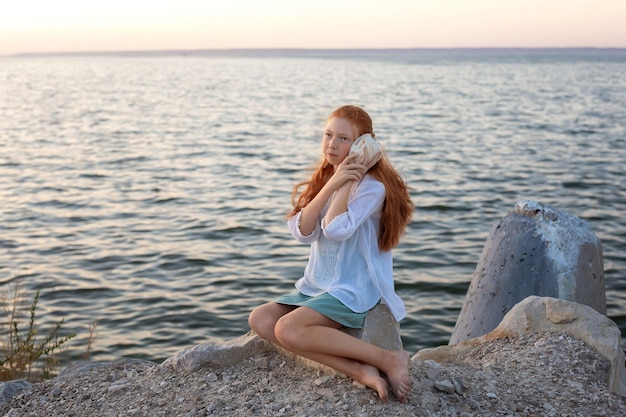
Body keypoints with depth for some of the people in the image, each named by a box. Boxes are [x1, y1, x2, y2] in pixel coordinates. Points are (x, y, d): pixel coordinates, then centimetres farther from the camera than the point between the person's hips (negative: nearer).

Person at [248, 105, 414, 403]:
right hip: (315, 286, 8)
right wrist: (332, 183, -15)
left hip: (354, 290, -8)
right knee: (259, 320, -12)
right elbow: (302, 231, -7)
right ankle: (359, 370, -20)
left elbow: (335, 230, -25)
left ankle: (389, 359, -17)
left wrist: (348, 182, -16)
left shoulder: (372, 186, -11)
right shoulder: (318, 182, 10)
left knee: (288, 329, -25)